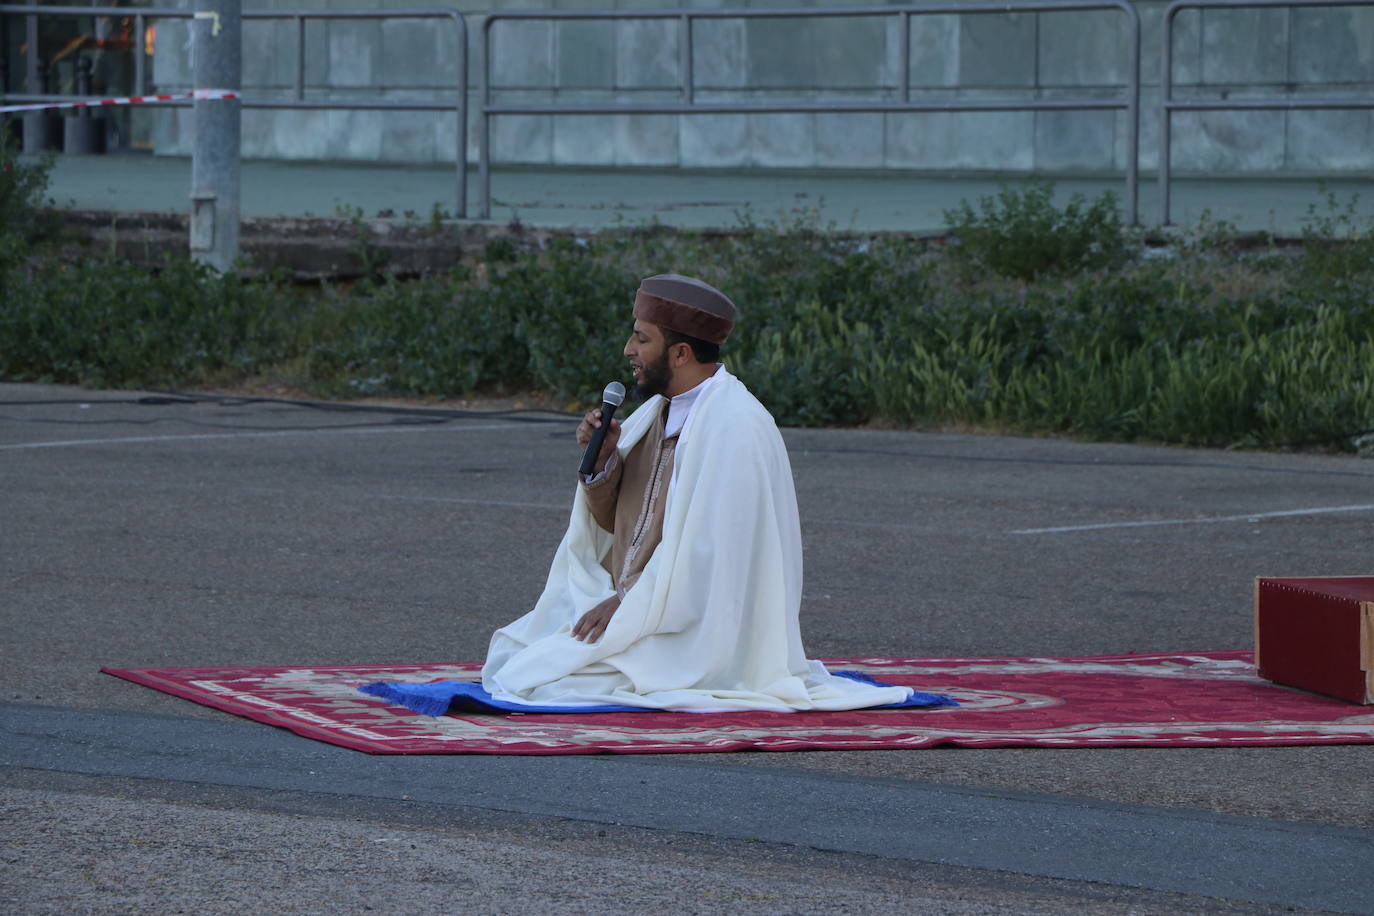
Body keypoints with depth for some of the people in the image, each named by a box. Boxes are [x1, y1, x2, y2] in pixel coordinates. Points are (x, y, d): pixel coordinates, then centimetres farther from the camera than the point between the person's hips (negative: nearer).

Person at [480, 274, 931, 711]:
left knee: (542, 683, -20)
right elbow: (615, 521, 13)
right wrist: (602, 460, -6)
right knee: (510, 652, 8)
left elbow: (709, 547, -23)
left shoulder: (733, 427, -20)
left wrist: (627, 602, -19)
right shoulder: (659, 412, 9)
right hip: (633, 605, 9)